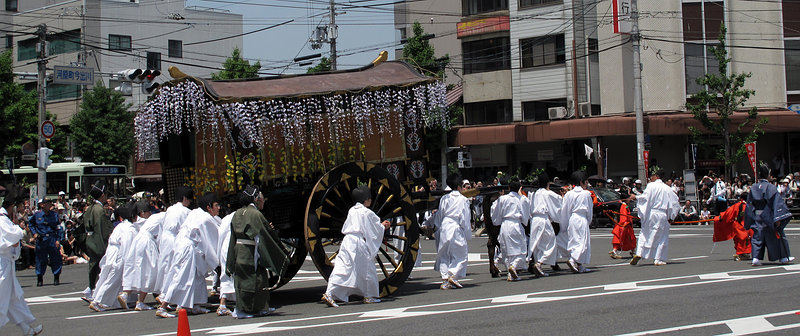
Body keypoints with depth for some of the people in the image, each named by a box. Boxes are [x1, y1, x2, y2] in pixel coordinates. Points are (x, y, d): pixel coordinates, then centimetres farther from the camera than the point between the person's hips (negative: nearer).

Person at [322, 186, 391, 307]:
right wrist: (383, 227, 30)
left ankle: (329, 294, -13)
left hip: (347, 241, 6)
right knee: (367, 269, 10)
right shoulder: (368, 212, -3)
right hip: (359, 244, -6)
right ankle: (369, 296, 18)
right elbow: (377, 228, 4)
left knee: (342, 269, -1)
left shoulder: (351, 210, 16)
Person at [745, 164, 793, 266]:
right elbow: (777, 203, -17)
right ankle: (783, 257, 19)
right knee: (777, 236, 10)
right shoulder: (770, 187, -11)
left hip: (757, 218, 4)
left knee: (757, 238, 7)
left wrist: (748, 223, 16)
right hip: (769, 217, -4)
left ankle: (756, 258, -6)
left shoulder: (753, 188, 3)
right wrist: (778, 218, -17)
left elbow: (749, 205, 8)